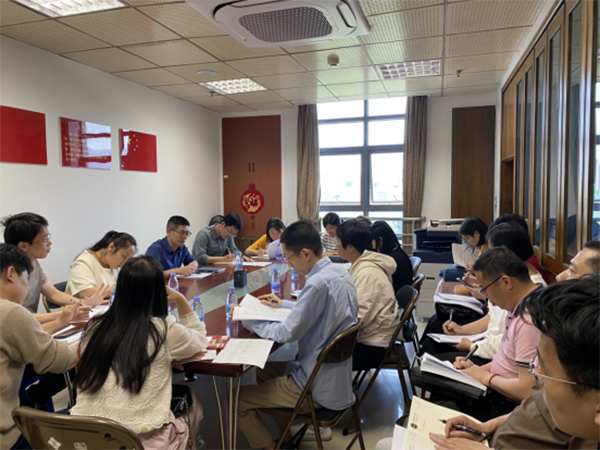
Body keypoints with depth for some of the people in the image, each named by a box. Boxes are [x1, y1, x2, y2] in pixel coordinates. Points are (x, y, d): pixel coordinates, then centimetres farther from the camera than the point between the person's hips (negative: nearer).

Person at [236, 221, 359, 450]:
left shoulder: (318, 283, -29)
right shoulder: (340, 271, -2)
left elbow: (287, 333, -22)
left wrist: (246, 319, -9)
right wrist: (283, 304, 14)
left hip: (320, 388, -9)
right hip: (337, 372, 9)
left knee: (238, 399, 2)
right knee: (264, 371, 26)